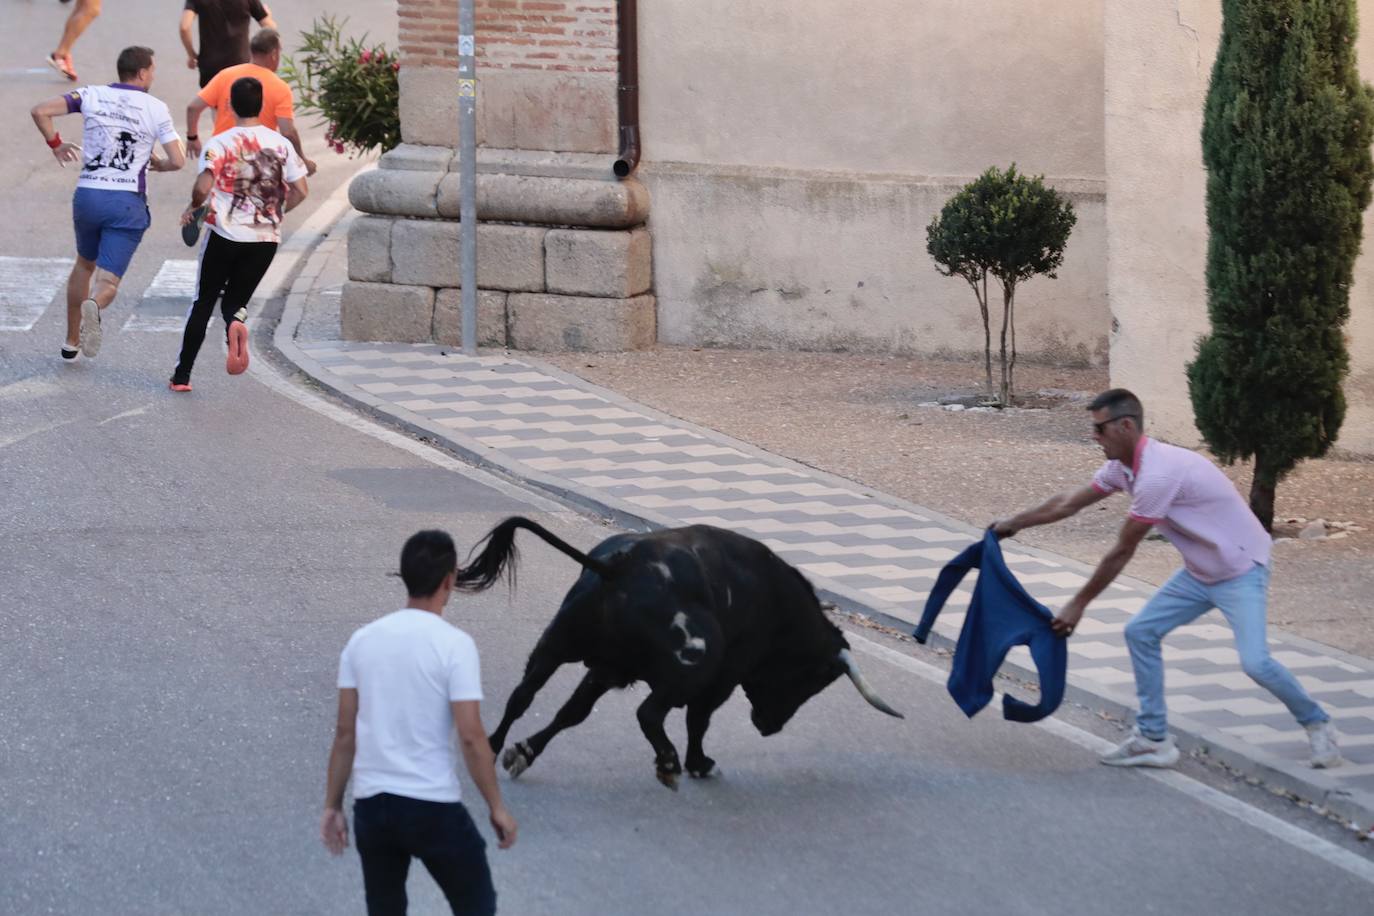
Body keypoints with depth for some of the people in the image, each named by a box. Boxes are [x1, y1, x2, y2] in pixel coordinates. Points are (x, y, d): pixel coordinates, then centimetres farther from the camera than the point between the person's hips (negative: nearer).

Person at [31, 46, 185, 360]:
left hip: (87, 195, 3)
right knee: (107, 281, -4)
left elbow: (40, 111, -6)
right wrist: (157, 163, 19)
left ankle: (71, 342, 29)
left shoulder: (92, 96, 3)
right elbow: (177, 161, -4)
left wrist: (55, 144, 11)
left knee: (85, 264, 27)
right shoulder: (156, 109, -1)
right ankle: (93, 307, -41)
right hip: (127, 202, -3)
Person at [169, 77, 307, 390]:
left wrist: (193, 209, 3)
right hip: (266, 239, 2)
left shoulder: (220, 144, -8)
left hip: (225, 235, -2)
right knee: (235, 299, 15)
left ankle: (182, 375, 11)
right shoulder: (281, 144, 2)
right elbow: (300, 191, 1)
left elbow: (202, 188, -18)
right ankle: (237, 322, -23)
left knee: (203, 302, 12)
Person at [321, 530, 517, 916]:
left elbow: (345, 733, 6)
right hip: (433, 807, -5)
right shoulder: (454, 645, -11)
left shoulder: (363, 640, 4)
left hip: (370, 805, 5)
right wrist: (496, 807, -4)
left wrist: (332, 805, 12)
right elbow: (471, 736, -14)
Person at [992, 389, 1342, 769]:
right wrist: (1015, 523, 18)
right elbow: (1069, 503, 13)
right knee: (1141, 631, 2)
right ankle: (1153, 739, 7)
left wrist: (1079, 604, -15)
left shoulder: (1157, 475, -30)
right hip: (1201, 572, 9)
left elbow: (1121, 554, -23)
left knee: (1255, 662, -21)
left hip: (1241, 570, -9)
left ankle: (1317, 726, 3)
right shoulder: (1124, 467, -2)